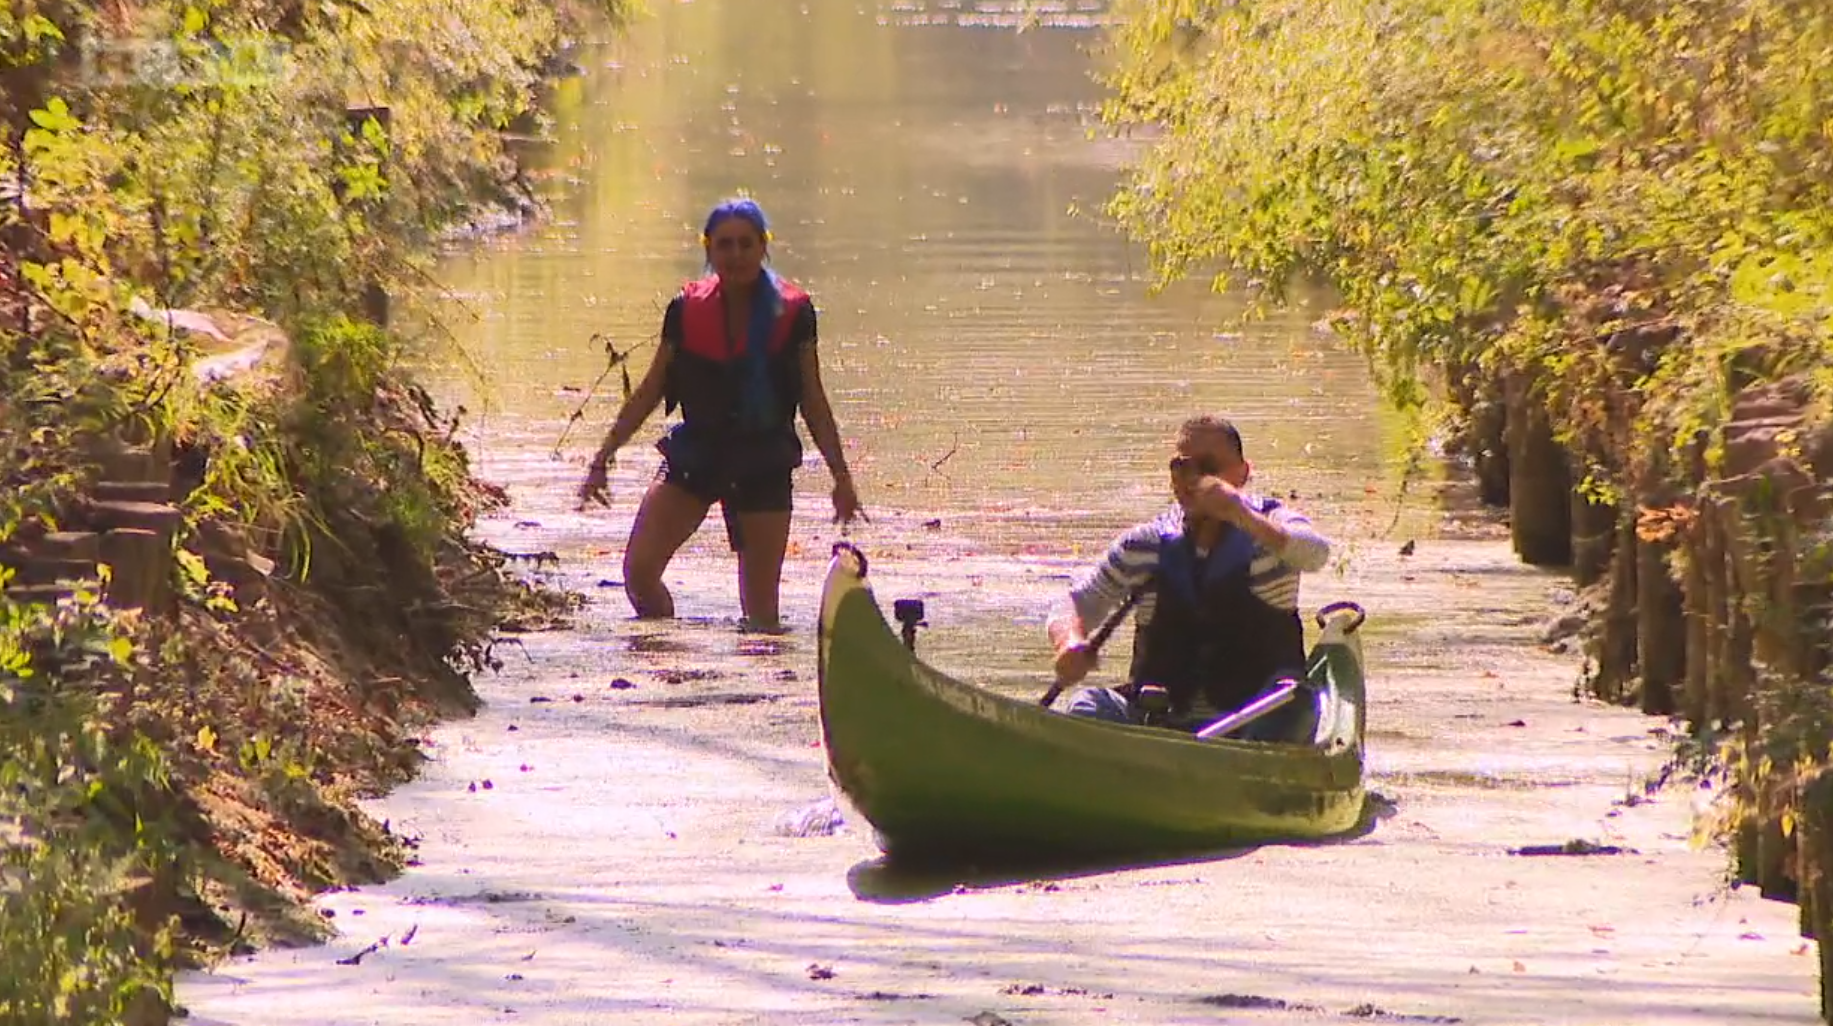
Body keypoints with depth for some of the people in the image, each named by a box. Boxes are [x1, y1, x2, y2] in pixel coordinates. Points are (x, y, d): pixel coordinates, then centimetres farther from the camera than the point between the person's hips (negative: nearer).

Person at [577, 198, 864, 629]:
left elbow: (813, 401, 4)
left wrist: (841, 476, 1)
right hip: (694, 455, 1)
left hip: (764, 465, -1)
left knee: (761, 608, -1)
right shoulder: (687, 310, 1)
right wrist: (603, 458, 7)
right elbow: (650, 390, 9)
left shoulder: (792, 313, -3)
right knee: (639, 570, -12)